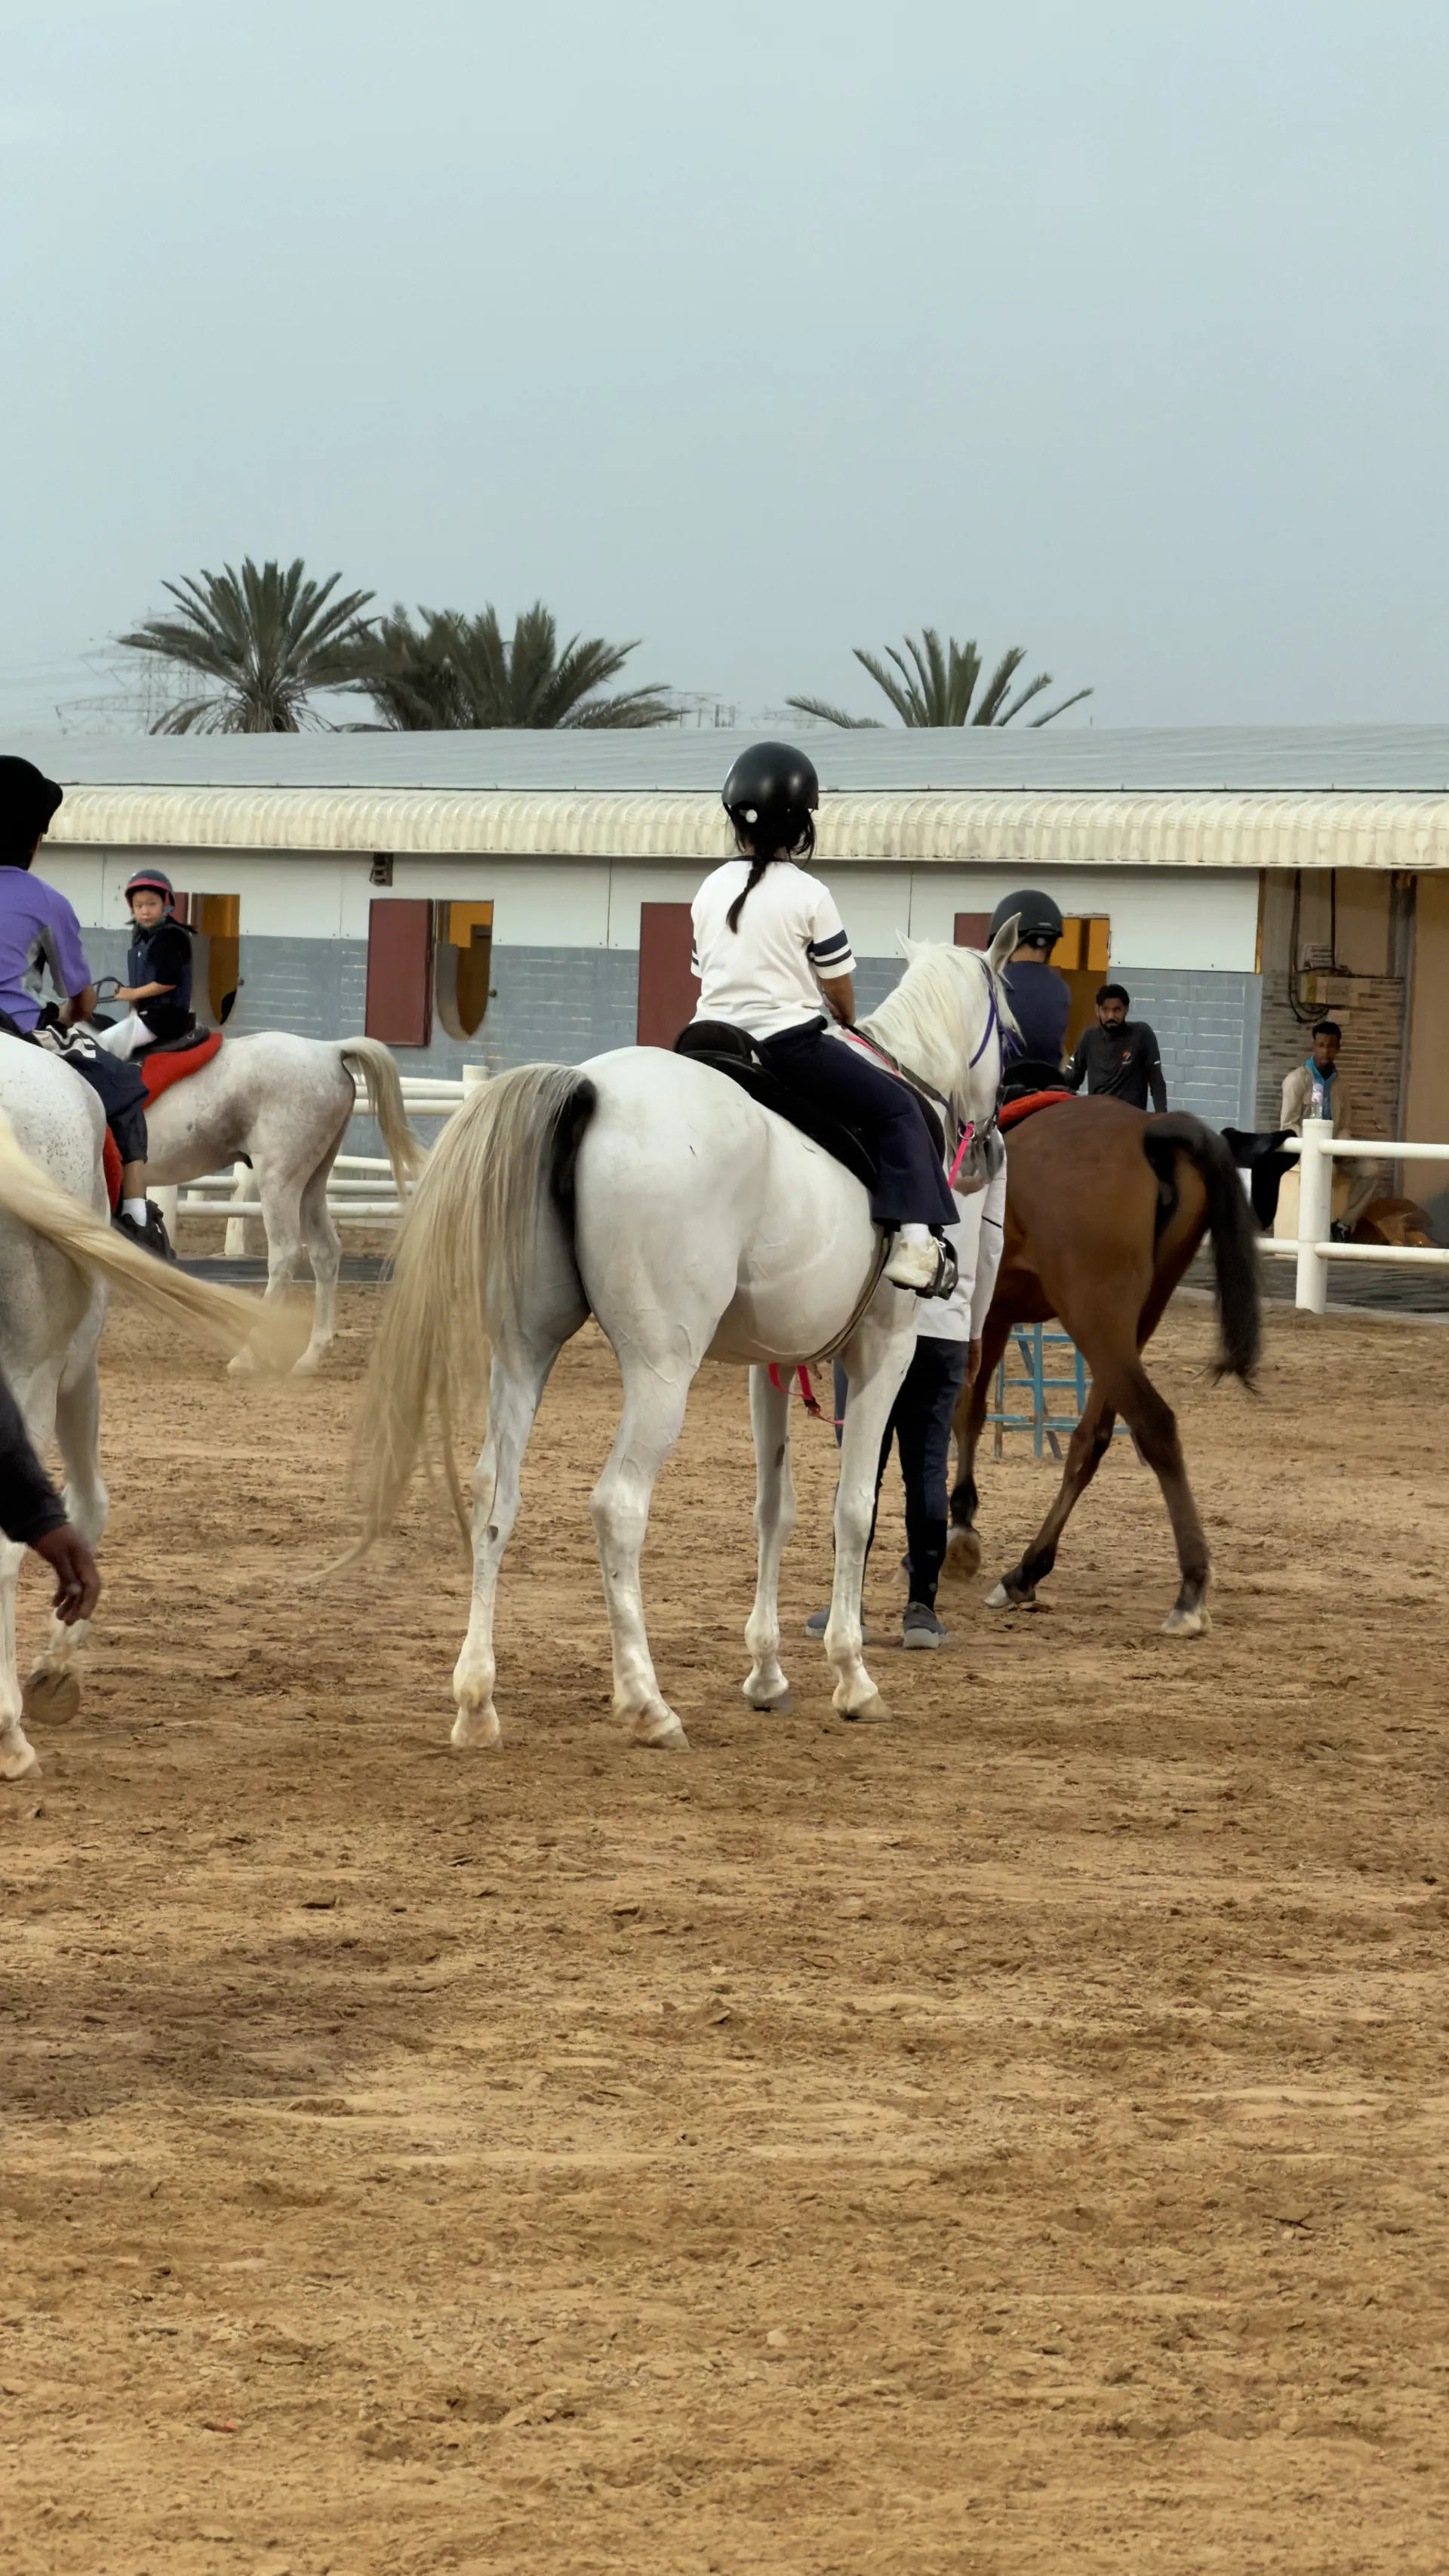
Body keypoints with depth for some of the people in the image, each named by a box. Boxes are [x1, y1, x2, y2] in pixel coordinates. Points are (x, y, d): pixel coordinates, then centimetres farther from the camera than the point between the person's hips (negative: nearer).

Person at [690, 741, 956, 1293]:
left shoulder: (711, 890, 8)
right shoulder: (809, 896, -8)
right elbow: (839, 989, -1)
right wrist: (848, 1021, 20)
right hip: (790, 1046, -5)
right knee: (898, 1108, 3)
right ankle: (914, 1239, -12)